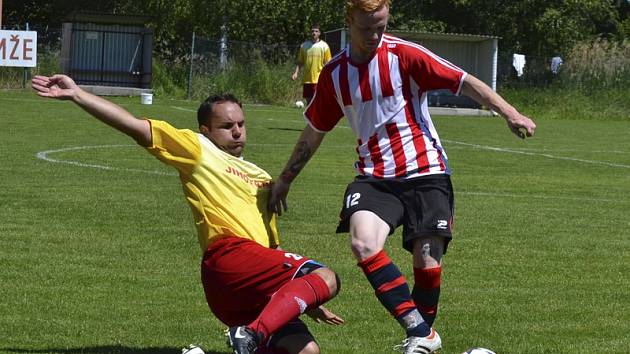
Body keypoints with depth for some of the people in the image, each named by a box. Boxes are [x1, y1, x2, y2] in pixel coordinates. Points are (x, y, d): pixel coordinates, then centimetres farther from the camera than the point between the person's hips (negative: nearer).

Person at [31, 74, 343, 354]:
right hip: (230, 255, -7)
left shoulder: (261, 178, 33)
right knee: (325, 278, -27)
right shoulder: (197, 150, 12)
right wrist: (76, 95, -5)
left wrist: (309, 304, 33)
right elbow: (135, 126, 4)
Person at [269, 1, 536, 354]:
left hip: (425, 172, -2)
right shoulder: (334, 74, 6)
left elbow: (465, 82, -11)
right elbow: (314, 132, 20)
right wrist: (285, 180, 26)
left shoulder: (404, 55, -6)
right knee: (363, 243, -26)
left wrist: (509, 112, -24)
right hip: (374, 175, 2)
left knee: (427, 262, -9)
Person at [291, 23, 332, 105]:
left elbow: (328, 64, 1)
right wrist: (296, 73, 1)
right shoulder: (304, 45, 9)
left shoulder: (324, 46, 0)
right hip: (307, 79, 4)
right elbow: (300, 62, 14)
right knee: (309, 101, 10)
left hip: (319, 80, -4)